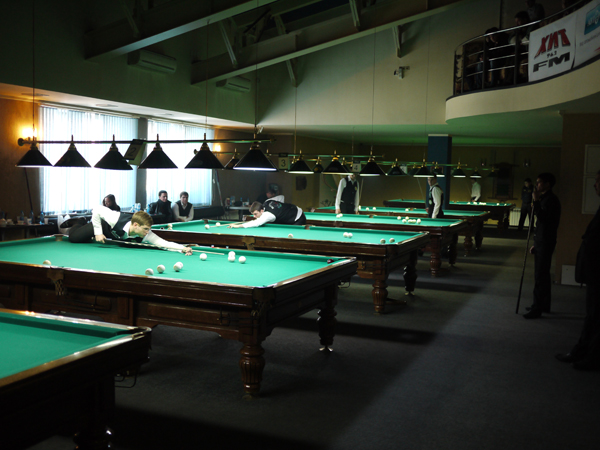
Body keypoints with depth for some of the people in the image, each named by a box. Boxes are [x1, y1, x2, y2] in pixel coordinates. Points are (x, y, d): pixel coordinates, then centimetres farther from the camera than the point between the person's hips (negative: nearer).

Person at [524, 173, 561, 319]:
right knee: (543, 274, 16)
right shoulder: (546, 199, 16)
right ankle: (544, 305, 26)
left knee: (540, 275, -7)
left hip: (545, 242, -10)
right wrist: (535, 244, 21)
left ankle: (537, 309, -4)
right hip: (542, 241, 10)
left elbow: (542, 217, -29)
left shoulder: (551, 200, -16)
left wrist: (536, 201, -26)